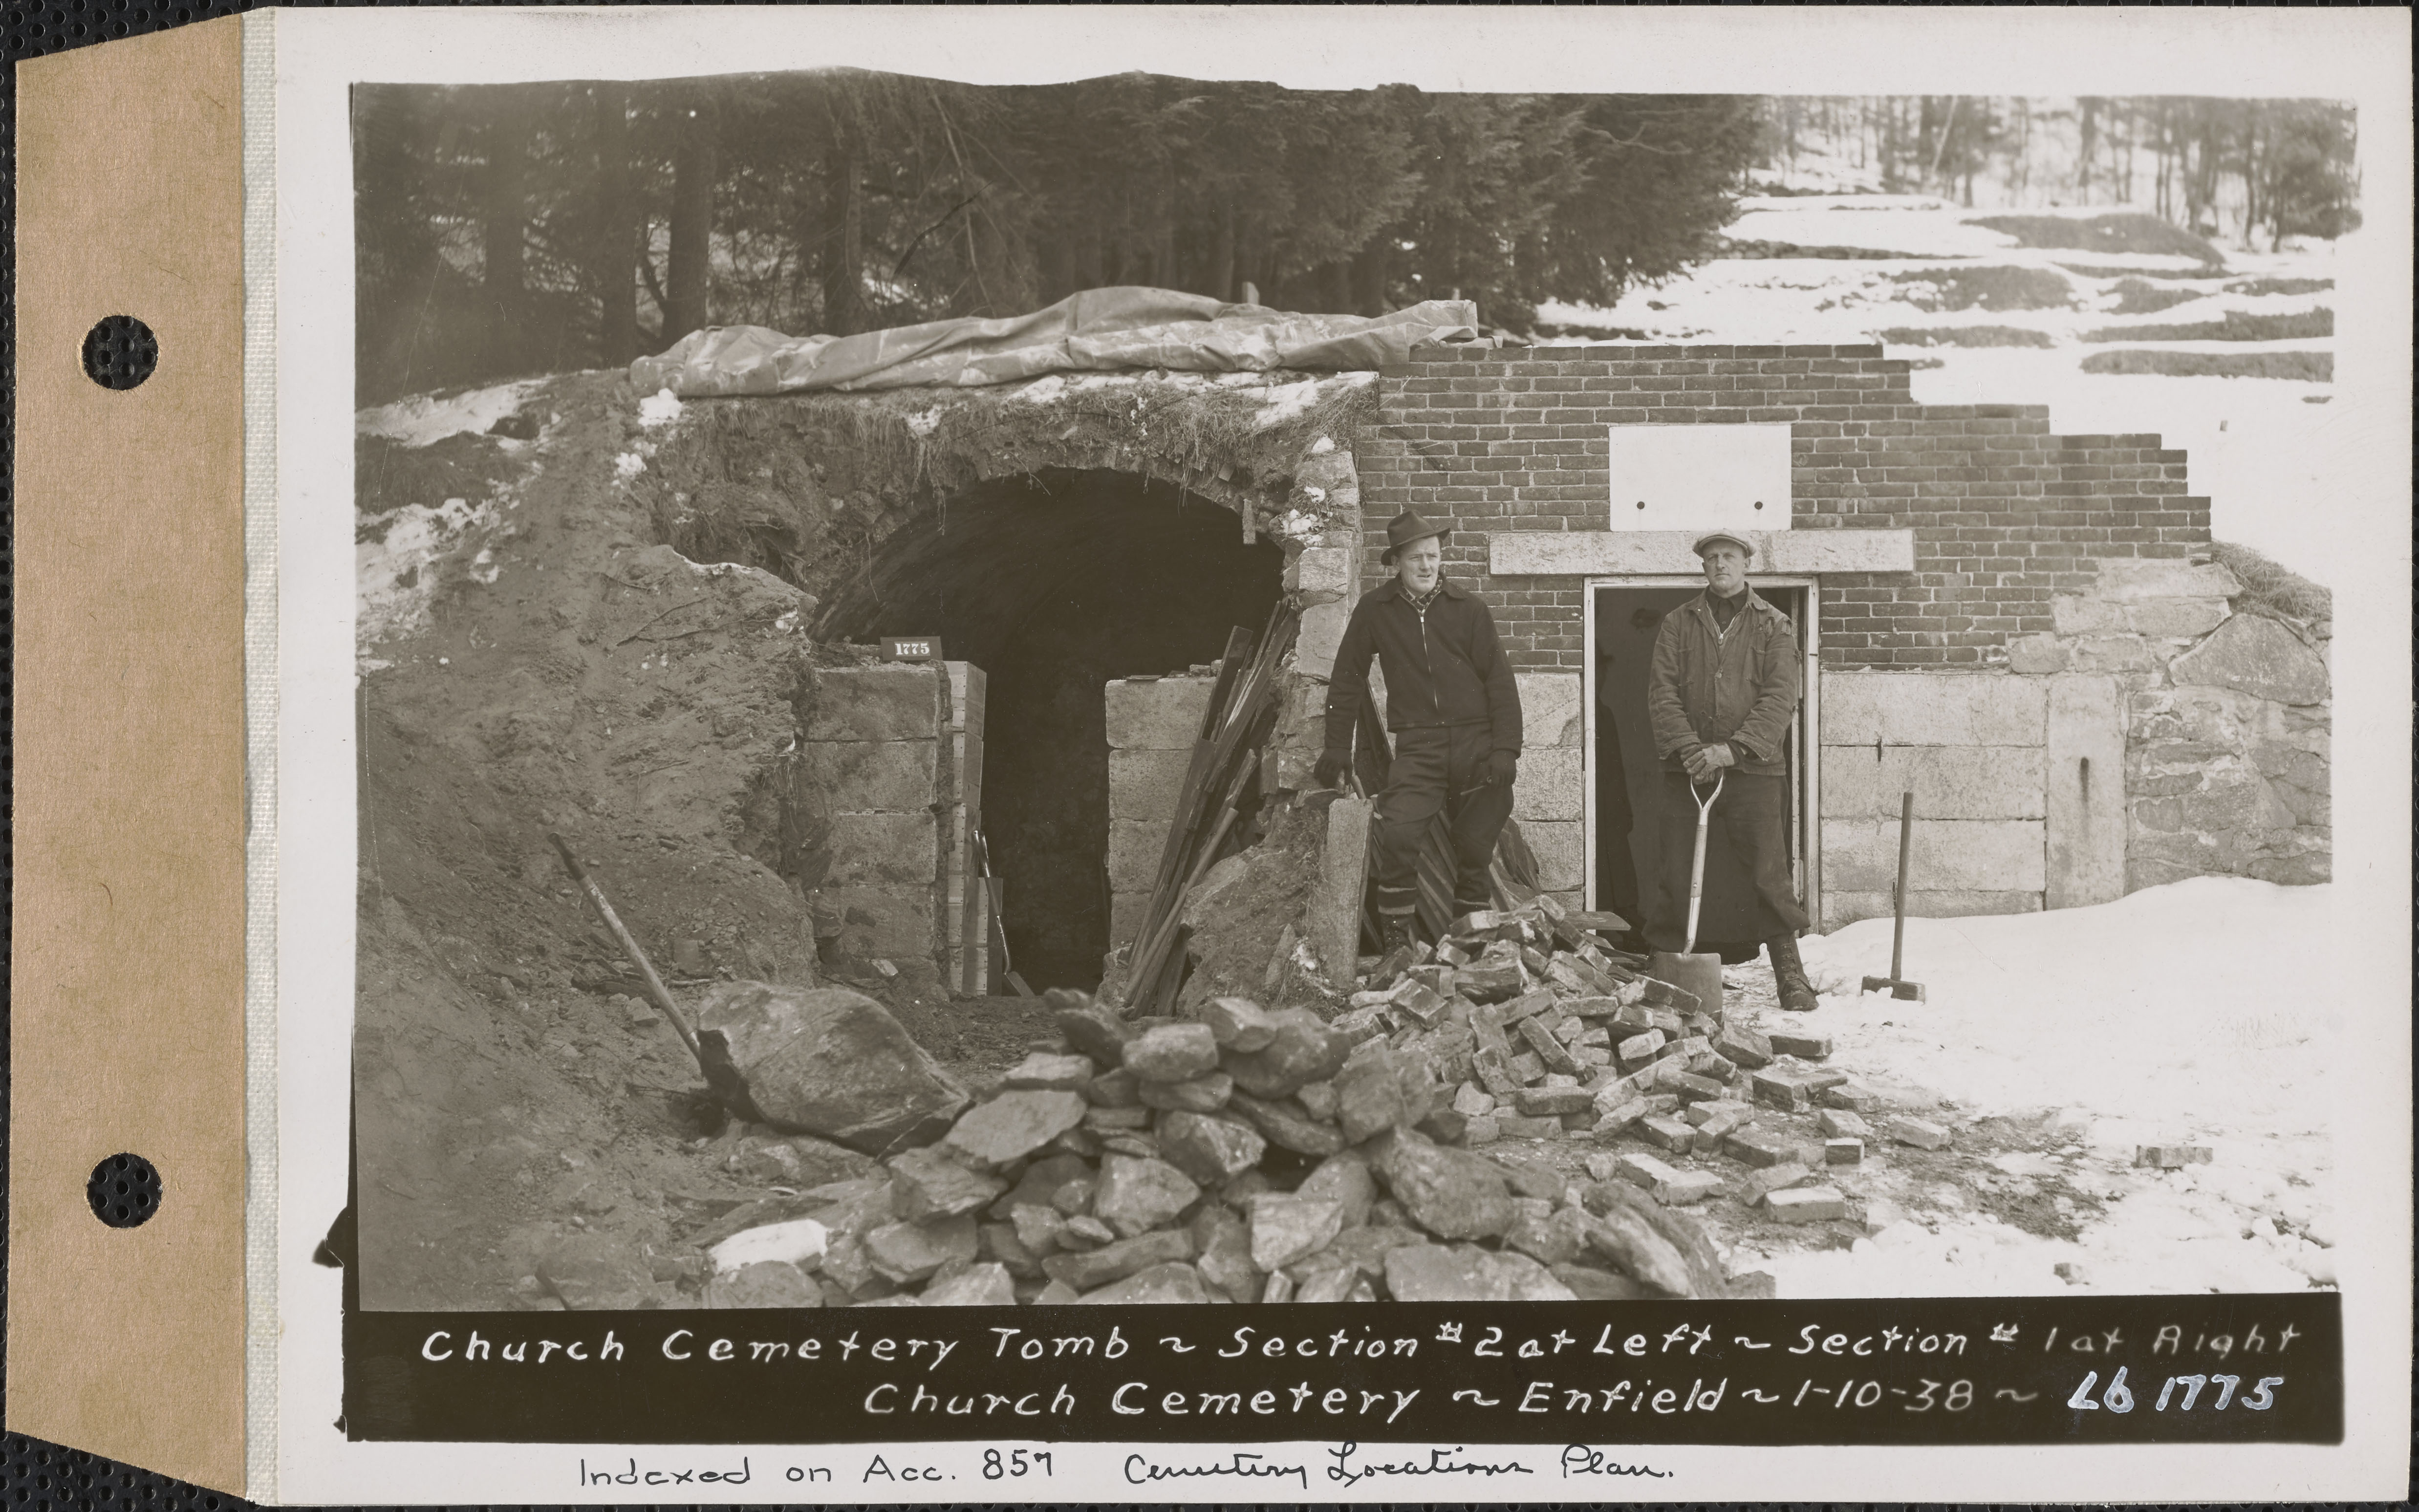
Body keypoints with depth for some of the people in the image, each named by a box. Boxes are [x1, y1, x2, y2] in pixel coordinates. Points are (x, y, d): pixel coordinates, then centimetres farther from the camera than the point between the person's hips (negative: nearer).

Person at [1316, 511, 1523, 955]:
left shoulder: (1468, 608, 5)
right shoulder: (1375, 609, 5)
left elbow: (1500, 680, 3)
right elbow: (1347, 680, 10)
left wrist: (1506, 749, -6)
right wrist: (1338, 747, 6)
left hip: (1477, 744, 1)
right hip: (1418, 748, -1)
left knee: (1476, 852, 5)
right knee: (1396, 839, -21)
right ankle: (1395, 948, -12)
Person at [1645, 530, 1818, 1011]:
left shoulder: (1774, 627, 7)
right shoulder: (1678, 624, 10)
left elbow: (1780, 698, -3)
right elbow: (1662, 691, 1)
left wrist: (1733, 748, -16)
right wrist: (1689, 748, -14)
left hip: (1753, 769, -1)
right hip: (1687, 770, 1)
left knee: (1769, 875, -1)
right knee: (1678, 877, 3)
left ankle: (1790, 974, 8)